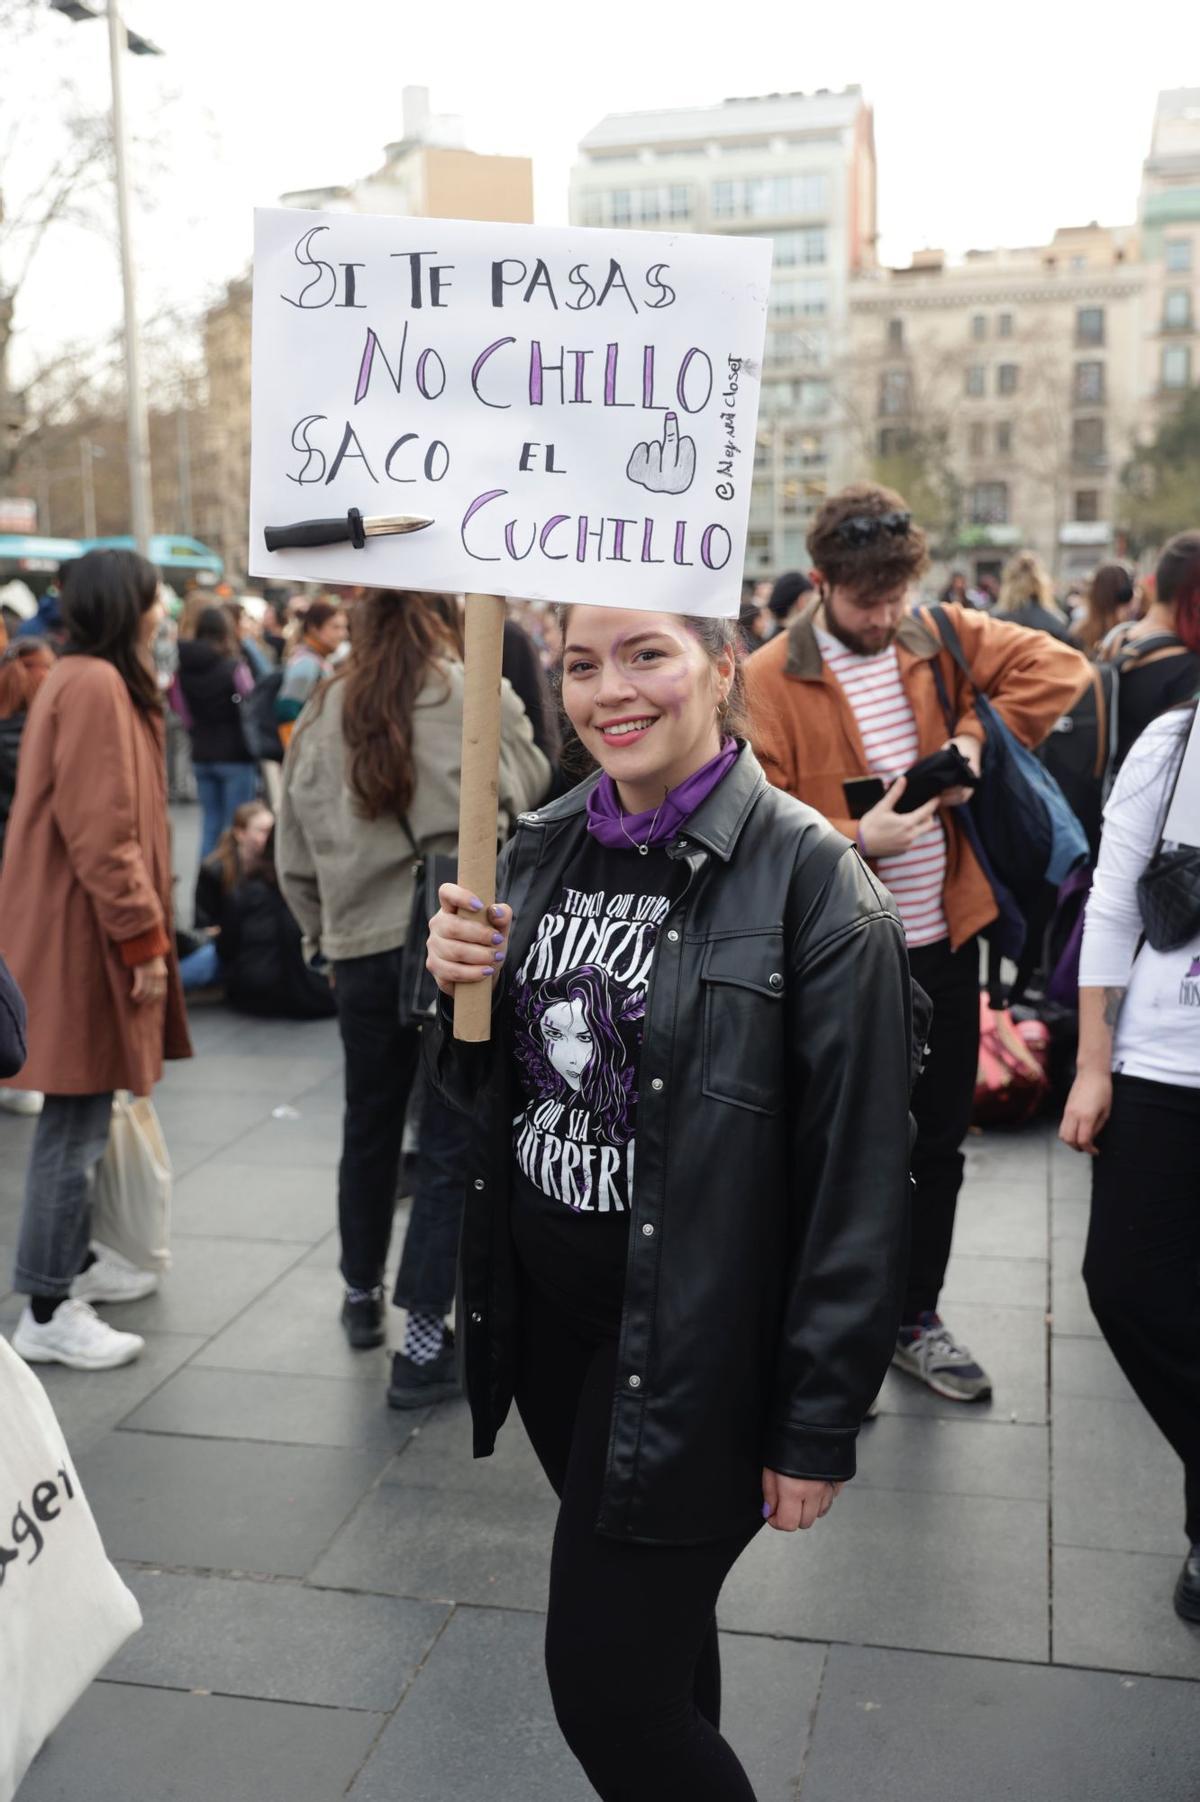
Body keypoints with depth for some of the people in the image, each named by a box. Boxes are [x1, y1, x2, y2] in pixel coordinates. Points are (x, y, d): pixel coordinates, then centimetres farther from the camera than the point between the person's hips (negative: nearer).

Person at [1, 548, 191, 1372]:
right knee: (77, 1123, -4)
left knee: (83, 1113, 18)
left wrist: (144, 927, 21)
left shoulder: (96, 681, 16)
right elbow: (100, 831, -21)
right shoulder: (94, 686, -16)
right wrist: (143, 936, -17)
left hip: (83, 930, 10)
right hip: (86, 933, -10)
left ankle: (71, 1258, 31)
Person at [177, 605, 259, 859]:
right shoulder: (234, 668, -14)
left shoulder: (185, 669, 1)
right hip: (236, 755, -5)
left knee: (210, 825, 11)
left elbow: (187, 715, 7)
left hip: (202, 755, 5)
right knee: (235, 828, 2)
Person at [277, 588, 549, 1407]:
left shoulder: (323, 714, 2)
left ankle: (362, 1293, 41)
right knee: (452, 1142, 4)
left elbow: (295, 857, 7)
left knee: (370, 1126, 21)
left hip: (362, 946, 4)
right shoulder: (479, 696, -9)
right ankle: (425, 1344, 6)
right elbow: (532, 782, 7)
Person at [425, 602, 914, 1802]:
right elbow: (485, 1083, 12)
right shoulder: (544, 848, 3)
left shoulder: (809, 878, -17)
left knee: (607, 1686, 0)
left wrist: (820, 1423, -13)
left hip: (689, 1351, -6)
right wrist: (461, 986, -10)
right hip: (544, 1316, 6)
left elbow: (857, 1173, -16)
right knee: (654, 1620, 23)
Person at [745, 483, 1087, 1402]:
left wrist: (976, 737, -12)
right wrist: (856, 840, -24)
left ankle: (917, 1319, 35)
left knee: (939, 1142, 16)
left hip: (944, 940, 5)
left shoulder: (941, 640, 3)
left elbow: (1060, 665, 0)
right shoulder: (769, 679, -9)